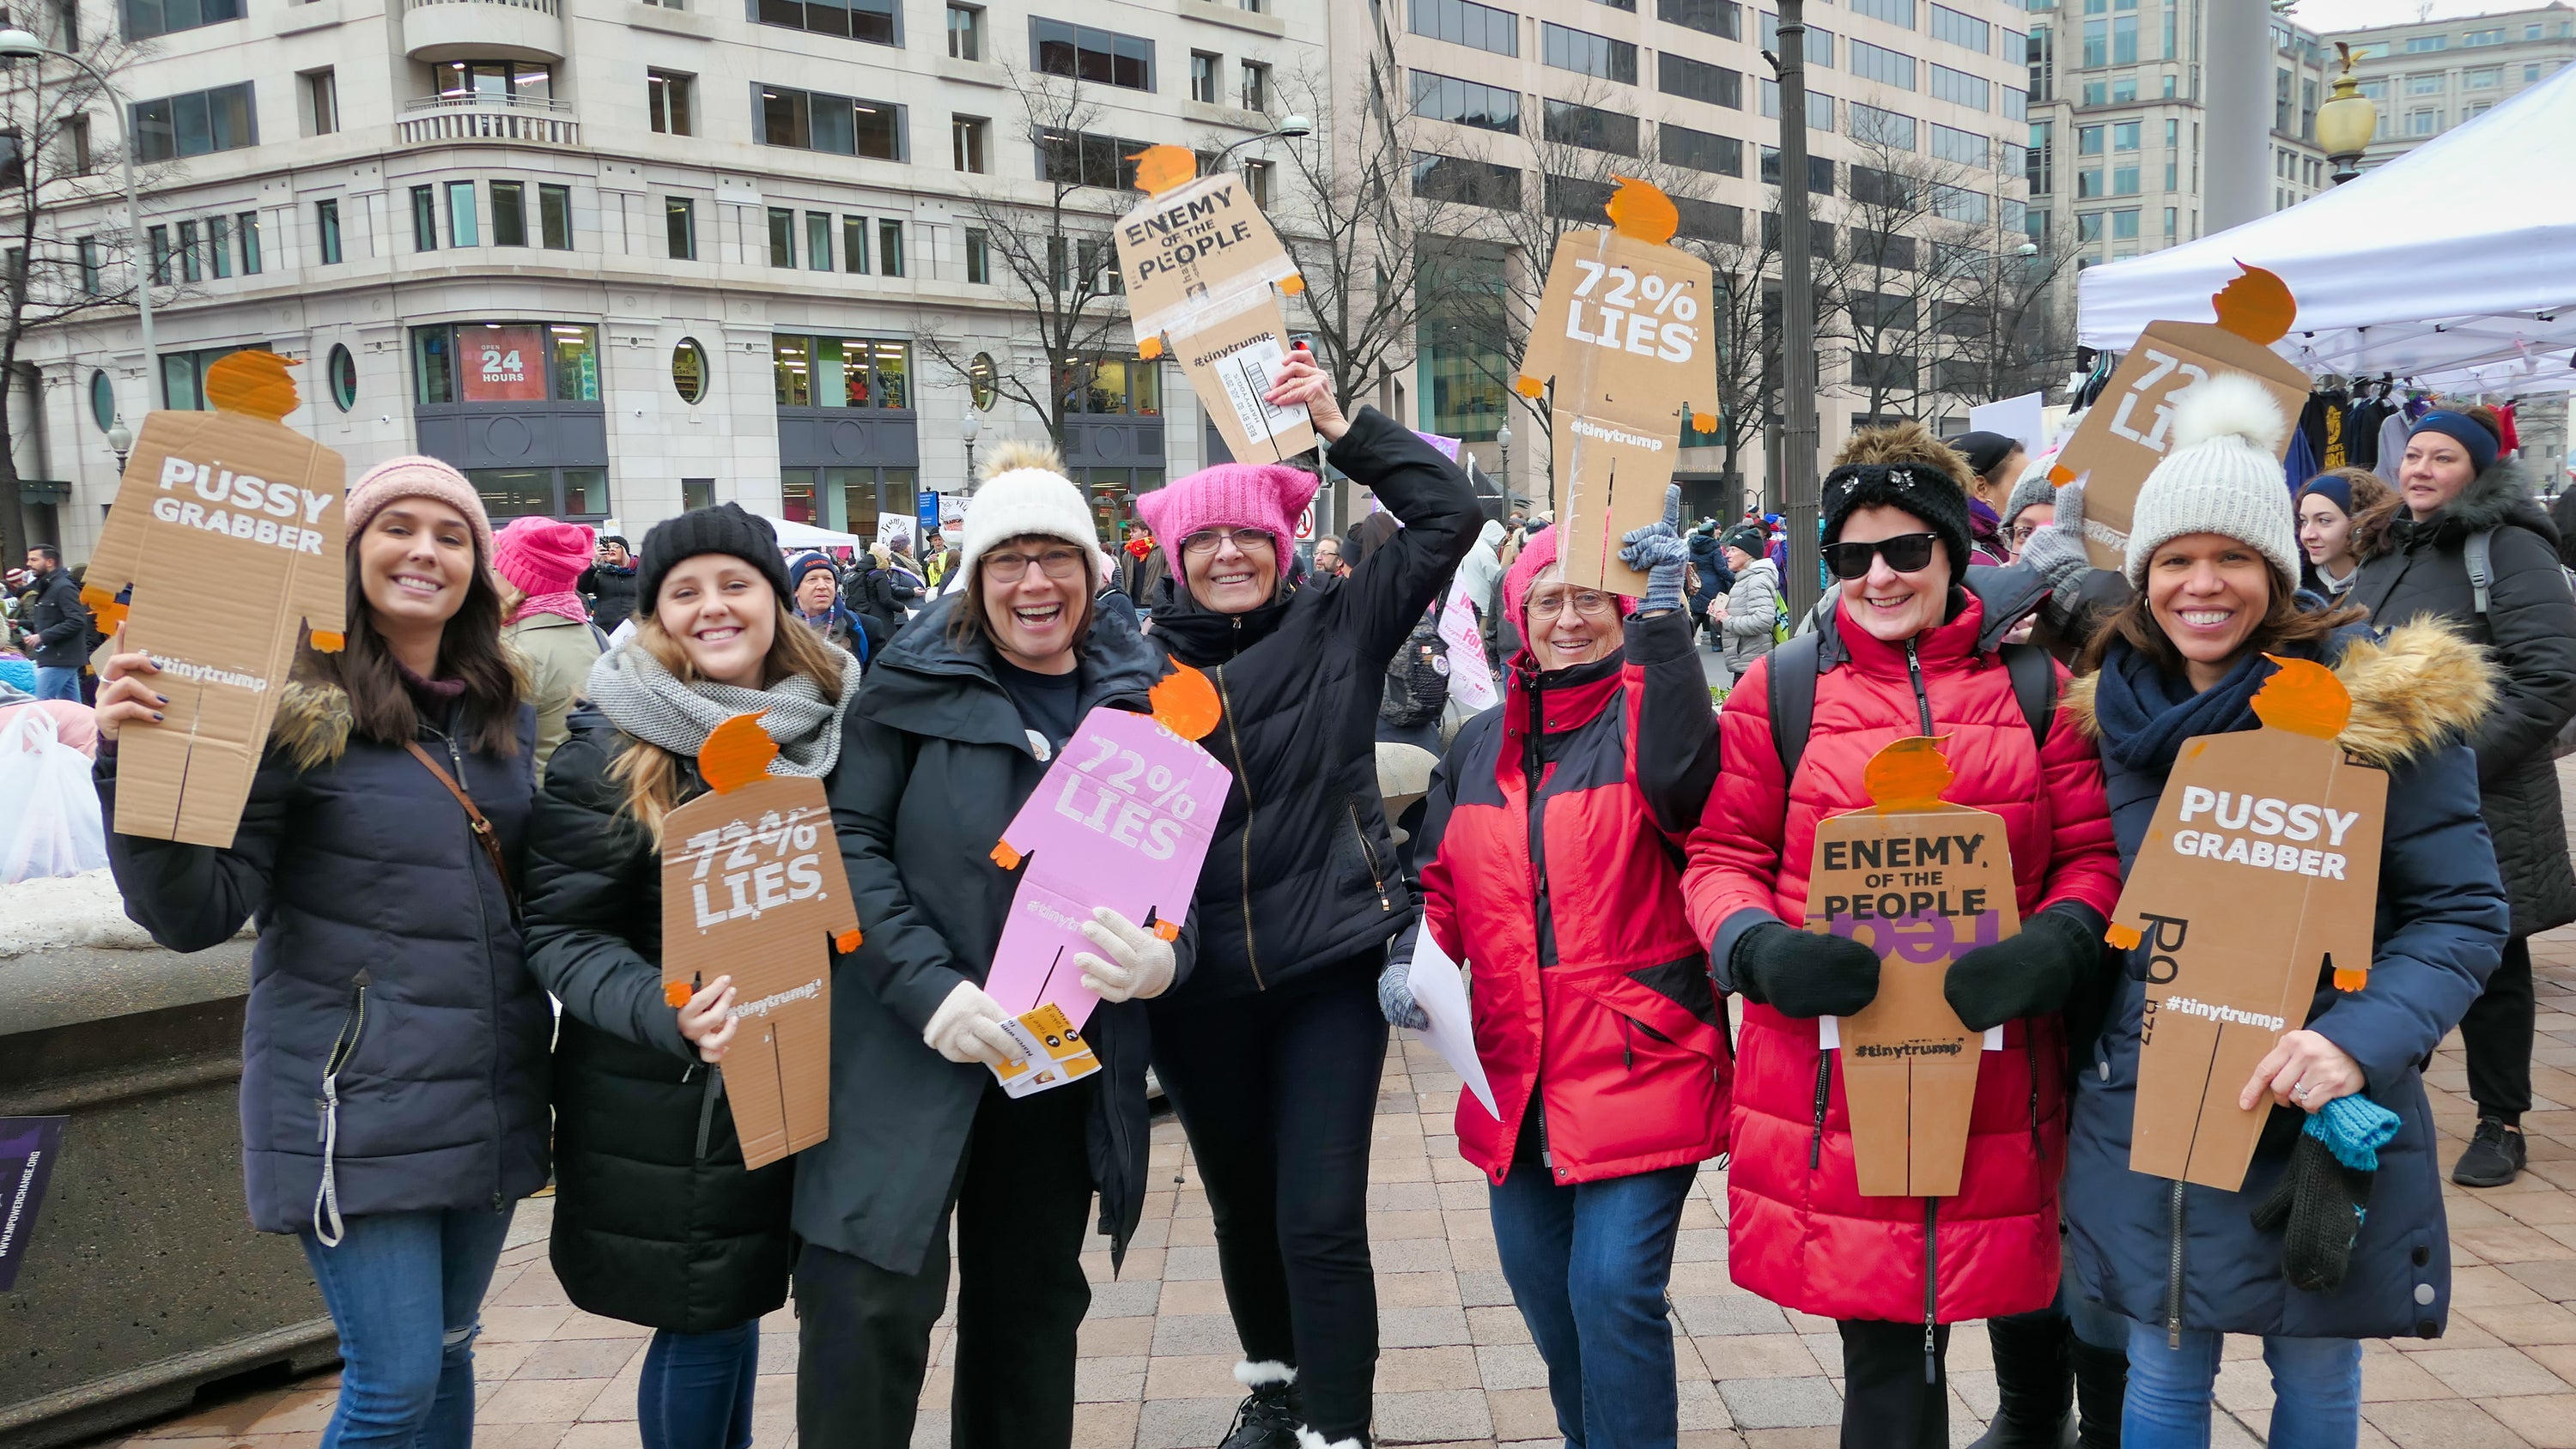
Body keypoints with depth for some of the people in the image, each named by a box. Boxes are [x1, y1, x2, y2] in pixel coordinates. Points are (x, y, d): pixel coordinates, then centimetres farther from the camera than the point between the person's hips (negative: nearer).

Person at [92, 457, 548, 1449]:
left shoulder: (506, 716, 7)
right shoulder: (297, 711, -10)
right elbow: (193, 913, -15)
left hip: (492, 1100, 6)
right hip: (356, 1106, -6)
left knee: (445, 1353, 18)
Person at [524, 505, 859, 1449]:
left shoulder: (831, 724, 4)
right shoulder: (609, 747, -10)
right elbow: (561, 932, -12)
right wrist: (667, 1012, -29)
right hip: (666, 1103, -4)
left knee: (736, 1303, 16)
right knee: (703, 1318, 4)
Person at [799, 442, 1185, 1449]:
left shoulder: (1139, 698, 5)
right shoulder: (915, 681, -3)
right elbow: (845, 837, -7)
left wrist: (1163, 956, -17)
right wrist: (929, 987, -20)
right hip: (909, 1053, -3)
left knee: (1033, 1302, 17)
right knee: (873, 1304, -7)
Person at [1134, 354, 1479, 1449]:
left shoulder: (1337, 630, -2)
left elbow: (1449, 512, -5)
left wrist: (1341, 426, -9)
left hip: (1330, 968, -2)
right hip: (1199, 985, 3)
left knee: (1322, 1219, -6)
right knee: (1242, 1206, 19)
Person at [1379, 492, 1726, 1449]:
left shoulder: (1648, 716, -5)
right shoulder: (1479, 746, 11)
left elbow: (1682, 777, -29)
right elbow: (1439, 882, 17)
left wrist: (1665, 614, -34)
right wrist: (1409, 959, -3)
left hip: (1638, 1065, -6)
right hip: (1516, 1077, 6)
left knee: (1614, 1290, -11)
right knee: (1541, 1289, 17)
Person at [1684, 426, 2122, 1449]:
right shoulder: (1781, 689, 3)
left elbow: (2091, 852, 6)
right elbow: (1723, 856, 5)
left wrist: (2053, 946, -14)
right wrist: (1757, 947, -15)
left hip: (1992, 1077, 1)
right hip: (1827, 1078, -1)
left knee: (1917, 1322, 9)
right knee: (1884, 1349, 4)